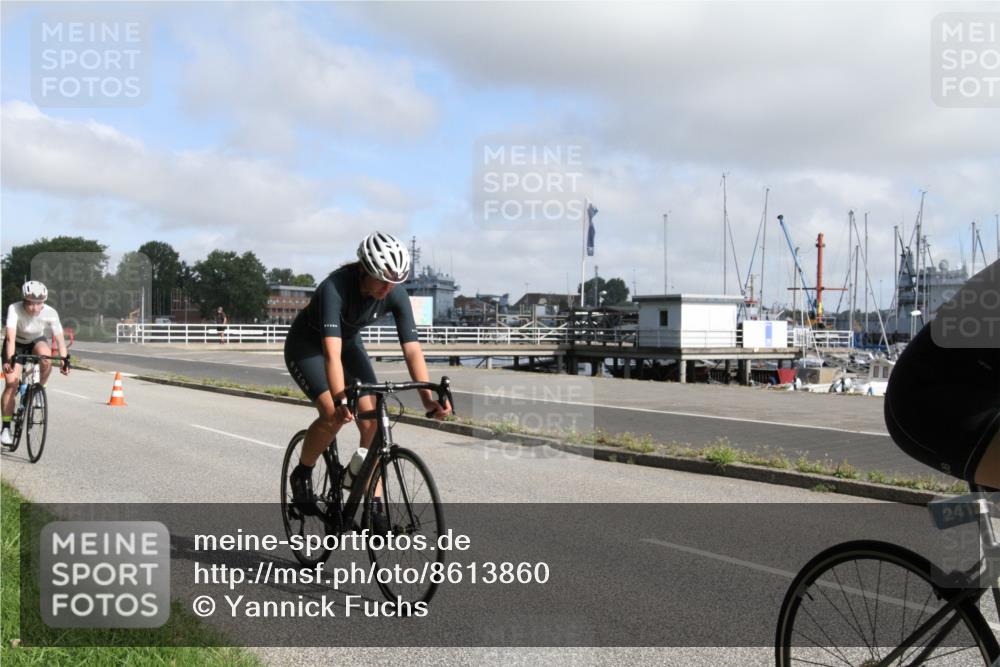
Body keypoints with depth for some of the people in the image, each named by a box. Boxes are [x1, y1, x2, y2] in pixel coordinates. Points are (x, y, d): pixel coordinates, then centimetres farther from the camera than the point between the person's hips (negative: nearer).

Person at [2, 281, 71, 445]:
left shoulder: (50, 313, -27)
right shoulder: (14, 309, -32)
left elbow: (60, 338, -28)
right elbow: (10, 337, -41)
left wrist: (65, 359, -40)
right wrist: (9, 359, -54)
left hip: (37, 341, 1)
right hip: (17, 344, -1)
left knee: (46, 359, -34)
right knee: (11, 382, -14)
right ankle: (6, 428, -5)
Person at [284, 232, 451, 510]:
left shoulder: (396, 294, -23)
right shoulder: (335, 287, -37)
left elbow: (412, 349, -25)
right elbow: (332, 352, -46)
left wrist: (428, 399, -35)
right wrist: (340, 400, -56)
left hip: (349, 343, 5)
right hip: (306, 346, -4)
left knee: (373, 422, -12)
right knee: (334, 415, -25)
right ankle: (301, 474, 3)